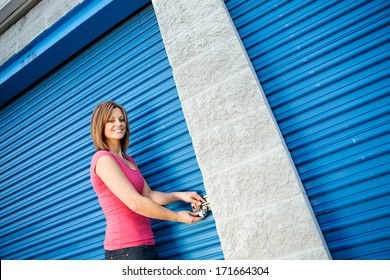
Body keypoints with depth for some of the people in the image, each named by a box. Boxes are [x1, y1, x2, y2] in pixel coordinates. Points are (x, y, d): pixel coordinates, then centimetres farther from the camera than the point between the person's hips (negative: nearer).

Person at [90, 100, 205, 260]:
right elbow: (135, 202, -18)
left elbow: (149, 195, 12)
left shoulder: (128, 160, 17)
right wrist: (178, 216, -10)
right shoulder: (103, 158, -11)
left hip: (145, 245, 8)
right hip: (126, 248, -8)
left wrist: (180, 195, -4)